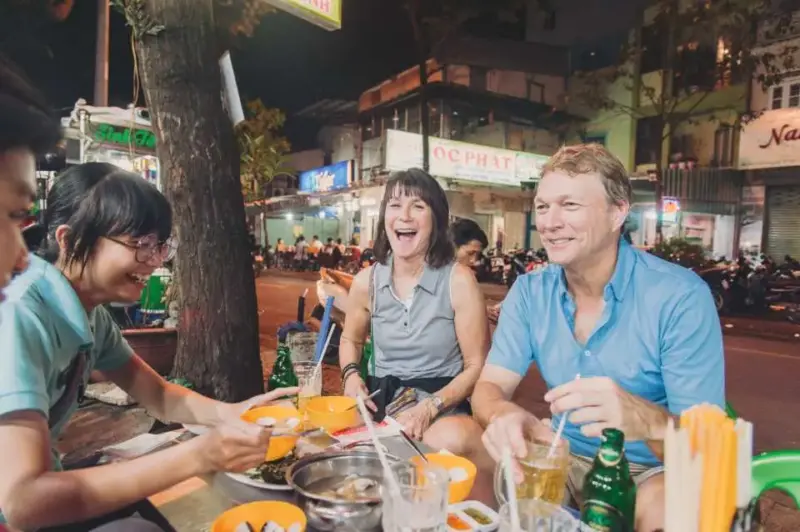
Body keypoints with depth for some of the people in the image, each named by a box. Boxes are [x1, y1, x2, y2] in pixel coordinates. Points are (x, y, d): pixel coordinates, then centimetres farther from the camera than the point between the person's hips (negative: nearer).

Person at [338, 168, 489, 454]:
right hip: (380, 404, 3)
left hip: (444, 407, -2)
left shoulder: (458, 281, -11)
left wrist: (430, 407, -21)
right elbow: (350, 340, 21)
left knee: (453, 440, -37)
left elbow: (477, 366, -7)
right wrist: (351, 374, -2)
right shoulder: (366, 281, 1)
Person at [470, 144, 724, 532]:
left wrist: (646, 420, -44)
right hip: (564, 459, 4)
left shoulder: (680, 296, -18)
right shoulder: (529, 291, -4)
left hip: (650, 473, -3)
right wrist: (504, 415, -34)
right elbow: (490, 386, -9)